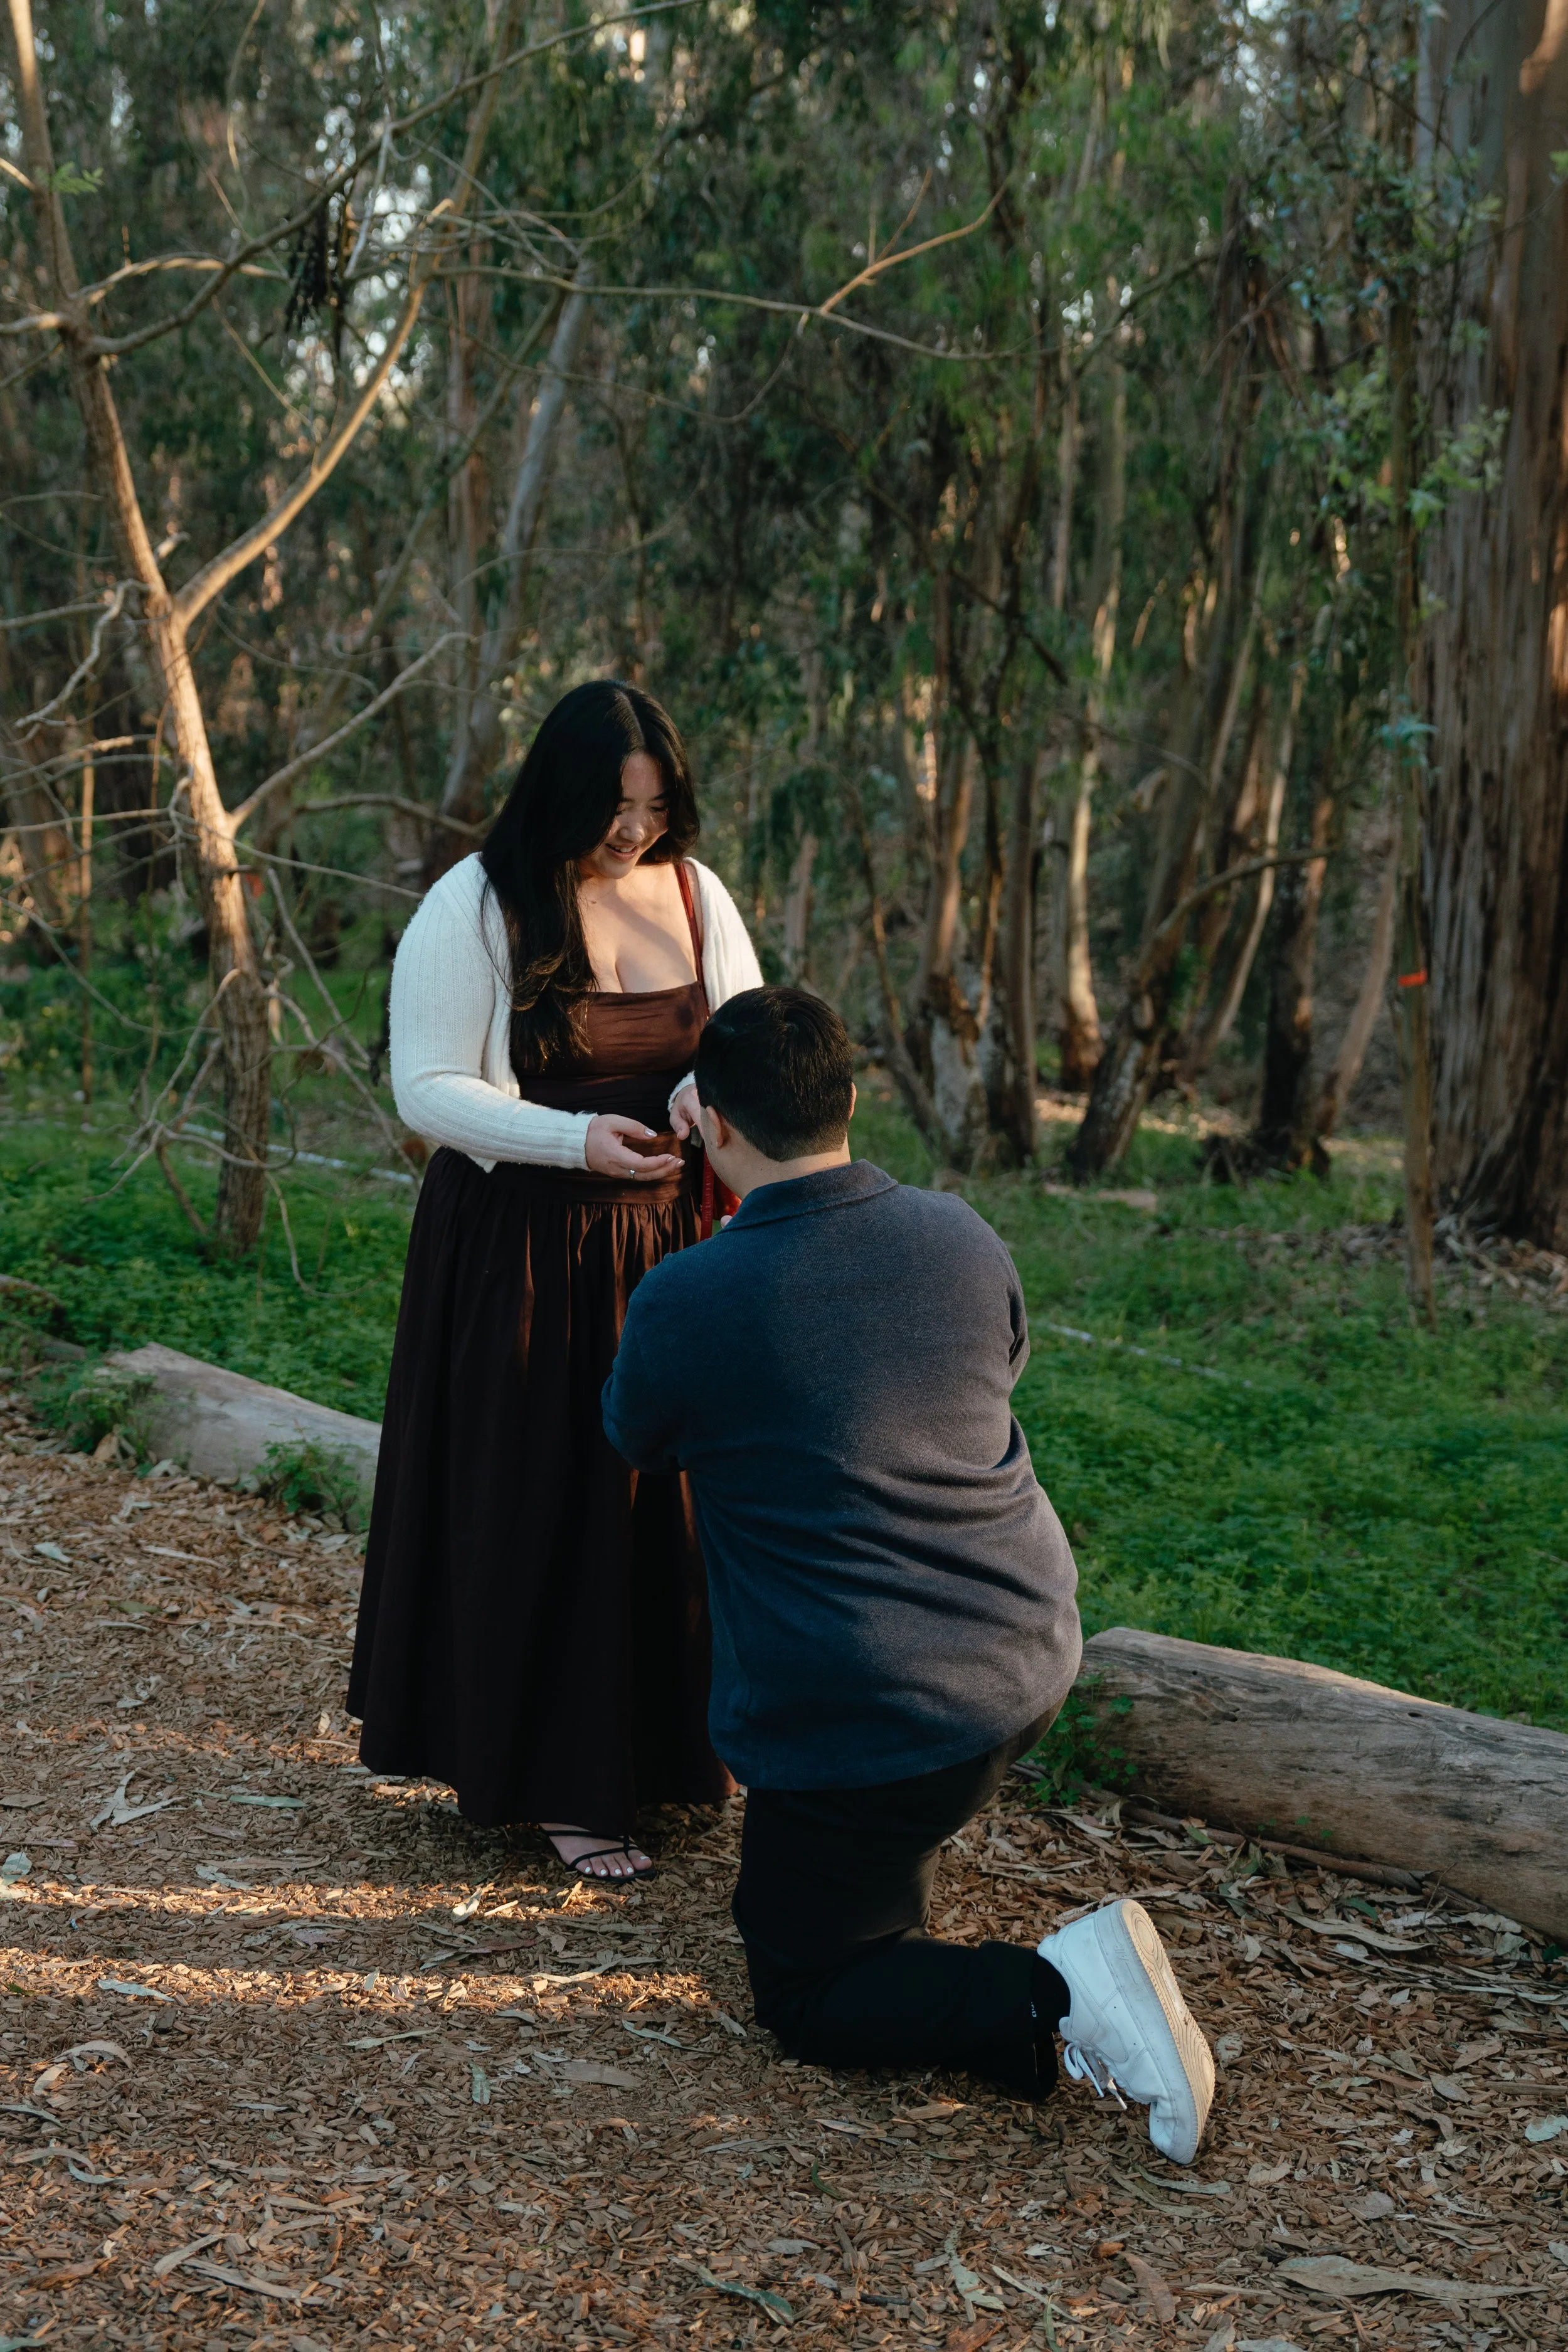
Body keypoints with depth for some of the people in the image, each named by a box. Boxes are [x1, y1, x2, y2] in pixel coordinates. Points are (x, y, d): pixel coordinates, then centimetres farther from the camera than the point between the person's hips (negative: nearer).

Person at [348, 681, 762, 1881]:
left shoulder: (693, 894, 3)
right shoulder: (473, 909, -11)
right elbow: (427, 1089, -13)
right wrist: (573, 1138, -27)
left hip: (670, 1238, 4)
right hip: (524, 1251, -4)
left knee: (673, 1489, 8)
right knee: (544, 1504, 2)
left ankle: (668, 1741, 26)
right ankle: (563, 1788, 14)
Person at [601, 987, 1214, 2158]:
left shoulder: (685, 1303, -16)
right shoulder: (960, 1236, -2)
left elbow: (633, 1438, 6)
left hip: (868, 1722, -7)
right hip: (1031, 1661, 7)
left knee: (807, 1995, 11)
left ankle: (1052, 1994, -12)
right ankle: (890, 1896, 41)